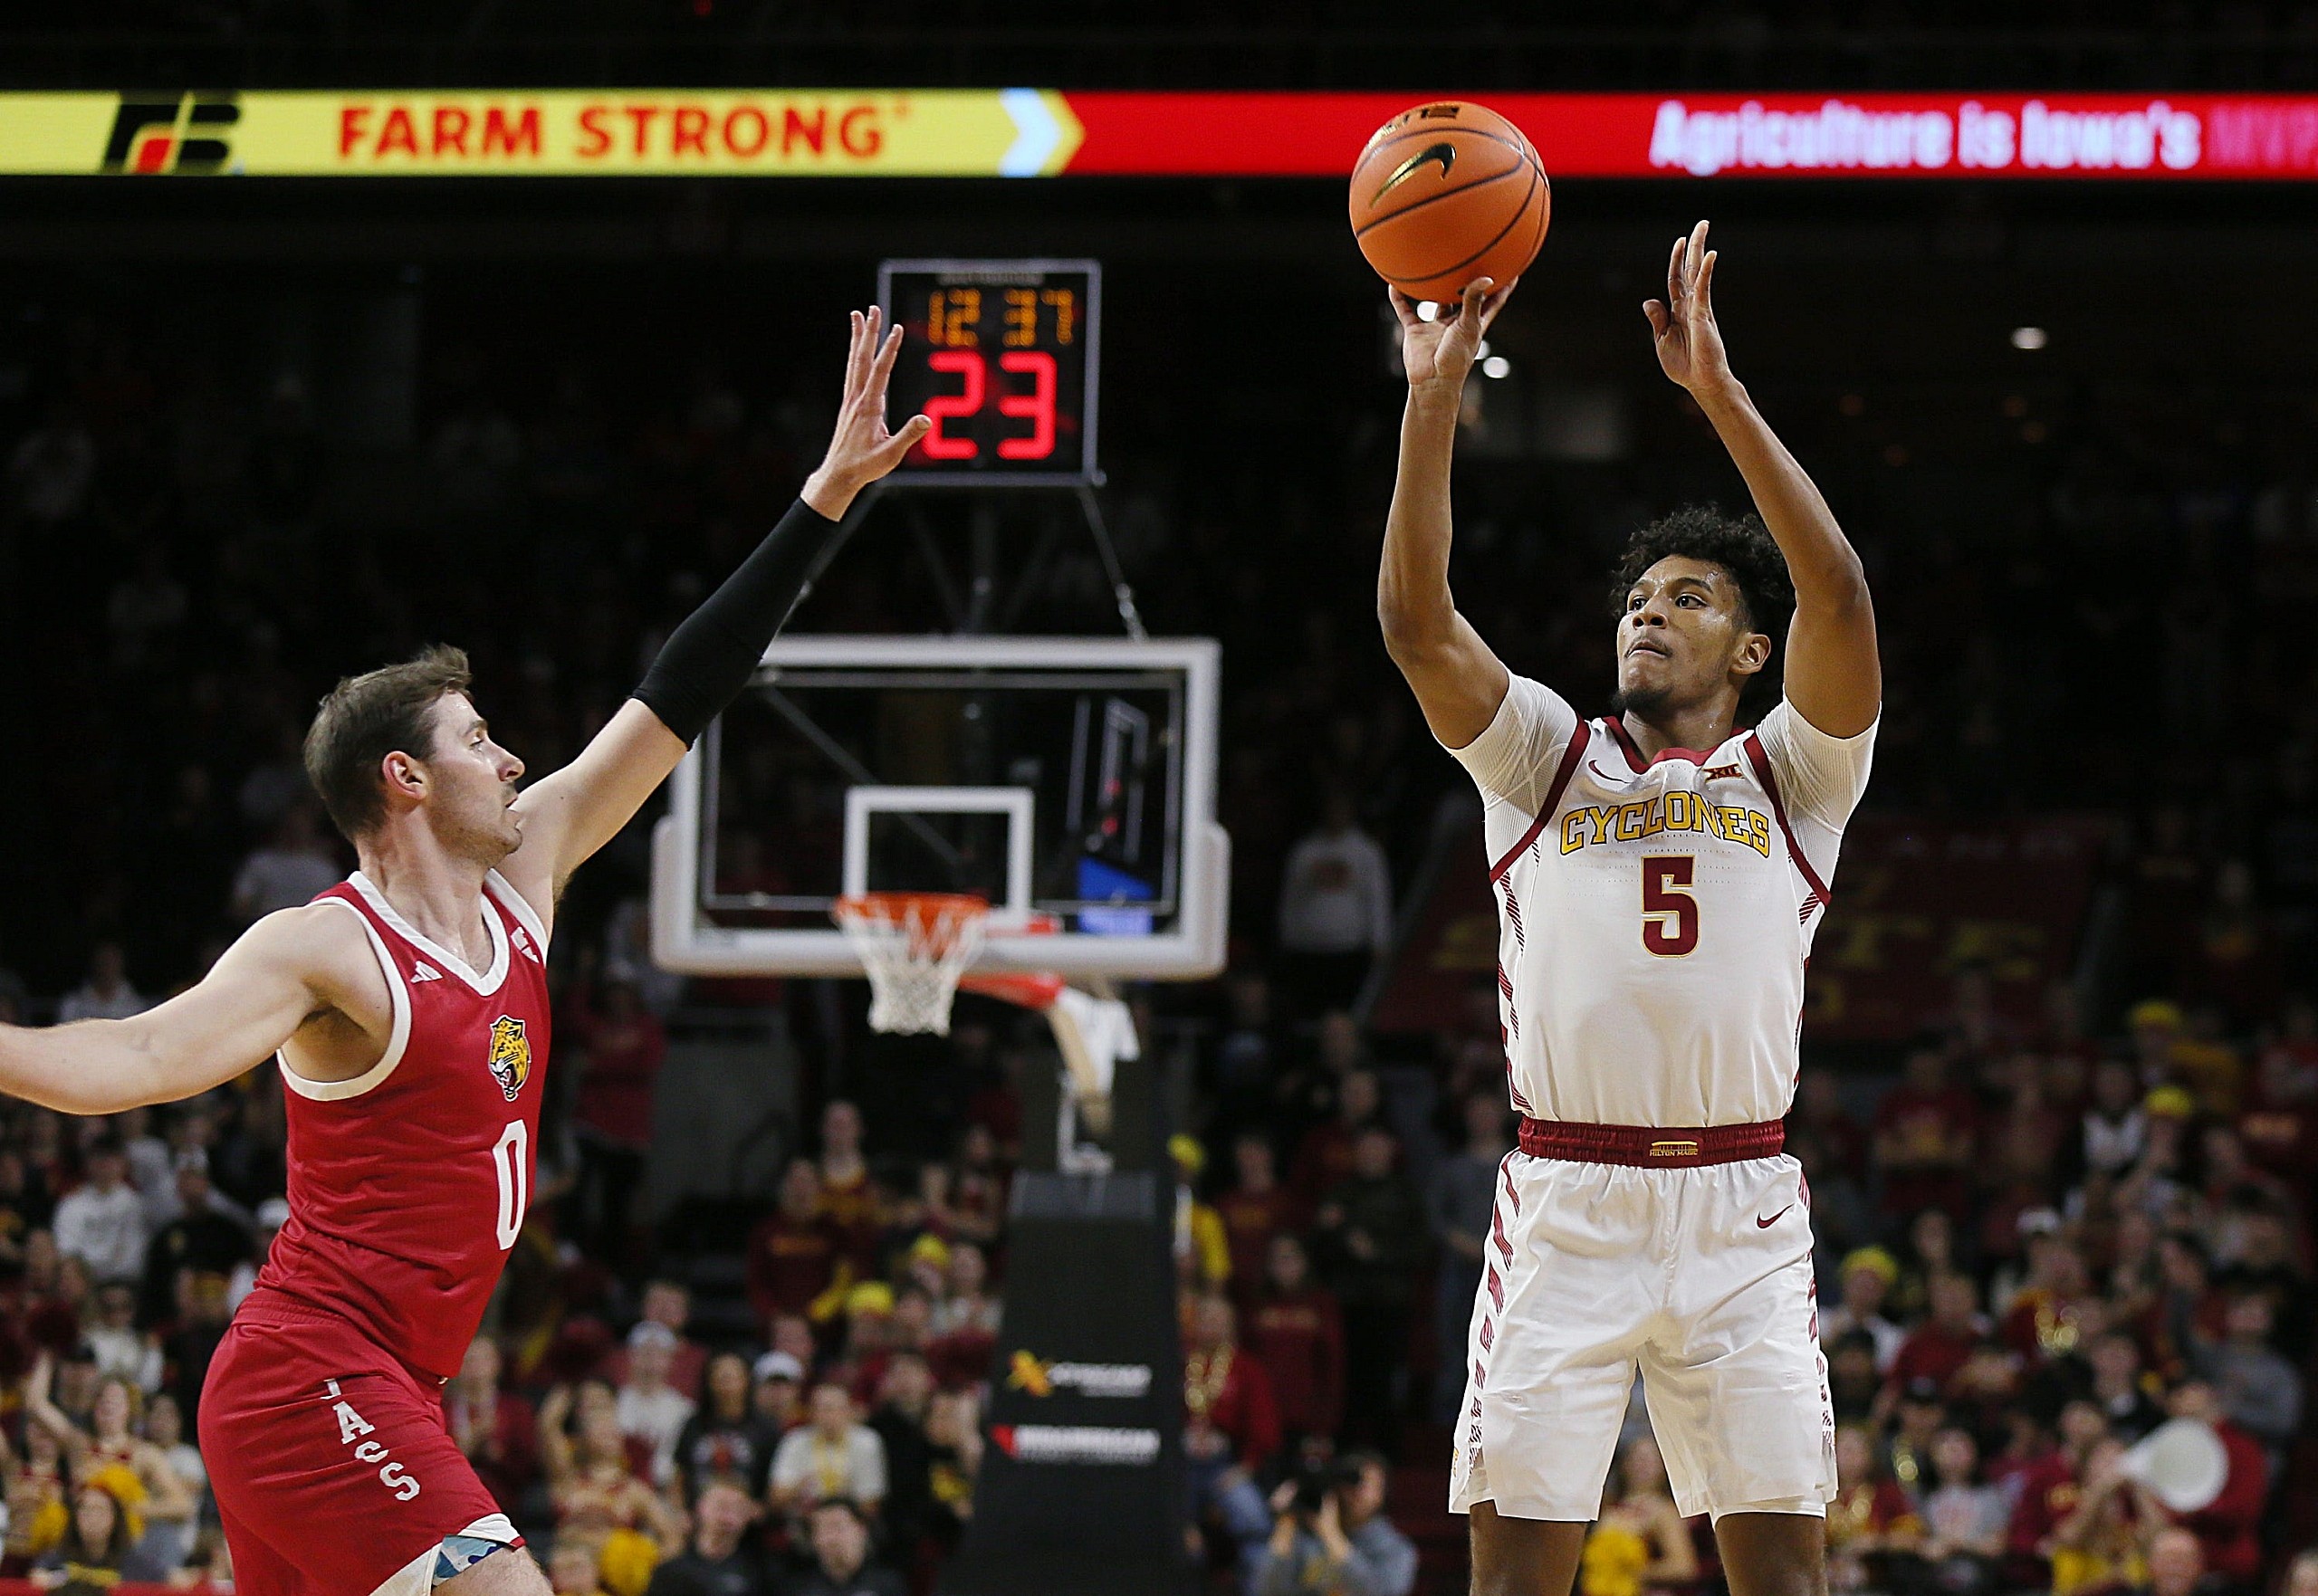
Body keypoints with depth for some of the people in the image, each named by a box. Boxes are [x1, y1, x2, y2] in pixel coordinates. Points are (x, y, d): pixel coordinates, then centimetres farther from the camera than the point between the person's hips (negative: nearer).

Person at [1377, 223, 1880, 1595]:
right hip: (1566, 1207, 1)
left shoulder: (1790, 778, 10)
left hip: (1740, 1213, -1)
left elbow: (1841, 596, -7)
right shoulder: (1547, 758, 14)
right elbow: (1416, 616, -1)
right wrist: (1436, 399, -11)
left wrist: (1720, 391, -13)